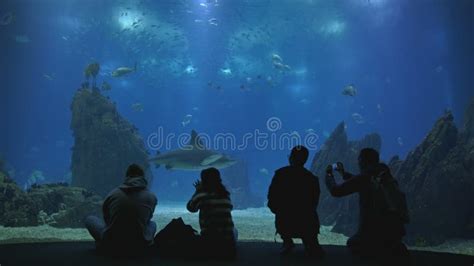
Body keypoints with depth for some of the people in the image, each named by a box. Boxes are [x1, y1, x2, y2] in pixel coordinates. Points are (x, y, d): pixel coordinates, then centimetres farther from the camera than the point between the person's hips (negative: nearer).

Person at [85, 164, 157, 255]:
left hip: (112, 247, -1)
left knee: (90, 219, 22)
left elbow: (106, 218, 15)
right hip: (139, 247, 1)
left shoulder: (113, 194, 1)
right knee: (152, 224, 32)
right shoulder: (151, 197, -1)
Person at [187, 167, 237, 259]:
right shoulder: (225, 193, 8)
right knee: (234, 231, 34)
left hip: (210, 239, -2)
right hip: (227, 239, 3)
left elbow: (191, 207, 6)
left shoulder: (203, 193, -7)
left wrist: (198, 190, 16)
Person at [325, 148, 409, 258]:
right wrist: (343, 173, 34)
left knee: (353, 245, 20)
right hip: (395, 229, 7)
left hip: (374, 230, -7)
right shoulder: (385, 175, 10)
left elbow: (336, 191, -5)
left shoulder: (364, 178, -12)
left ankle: (387, 252, -4)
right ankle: (395, 250, 5)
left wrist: (329, 174, 12)